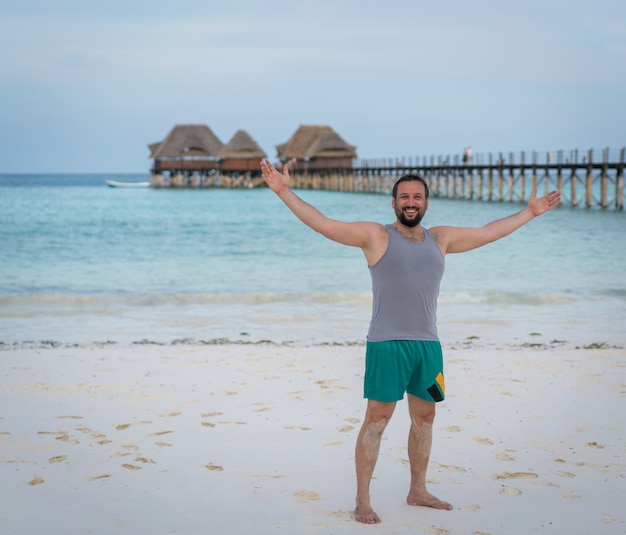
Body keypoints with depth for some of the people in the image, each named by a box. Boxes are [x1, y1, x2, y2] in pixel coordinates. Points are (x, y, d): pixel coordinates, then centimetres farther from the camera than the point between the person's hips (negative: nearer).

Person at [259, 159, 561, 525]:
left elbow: (488, 233, 24)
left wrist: (530, 213, 30)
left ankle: (418, 491, 28)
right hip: (387, 344, -5)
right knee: (377, 419, -6)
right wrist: (284, 192, -14)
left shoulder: (441, 239, 13)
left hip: (428, 344, 5)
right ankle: (362, 501, 0)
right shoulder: (376, 236, -1)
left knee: (425, 417, 13)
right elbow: (322, 224, -6)